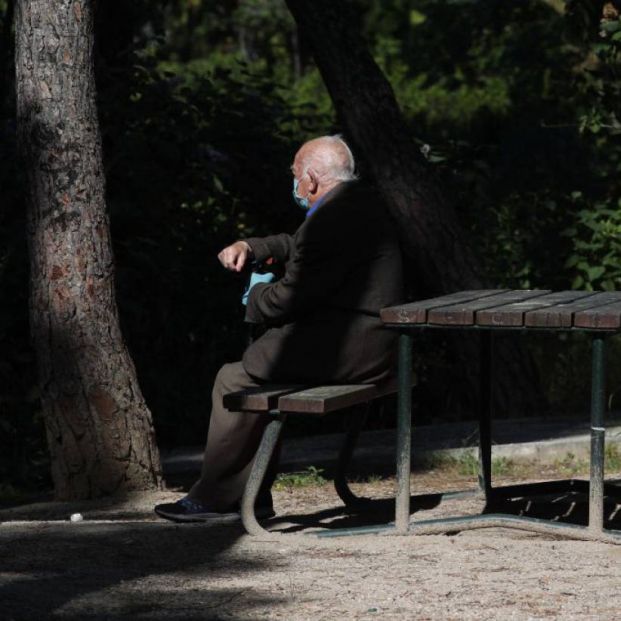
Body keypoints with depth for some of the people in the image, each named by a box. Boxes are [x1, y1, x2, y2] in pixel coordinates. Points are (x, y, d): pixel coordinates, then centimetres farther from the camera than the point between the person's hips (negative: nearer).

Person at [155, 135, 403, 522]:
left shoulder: (333, 219, -19)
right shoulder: (360, 199, 15)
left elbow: (294, 295, -18)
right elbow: (301, 246, 32)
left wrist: (258, 297, 2)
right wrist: (251, 247, 20)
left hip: (349, 350, -11)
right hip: (374, 343, 11)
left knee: (235, 380, -3)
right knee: (253, 373, 18)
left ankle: (214, 498, 5)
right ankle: (252, 499, 17)